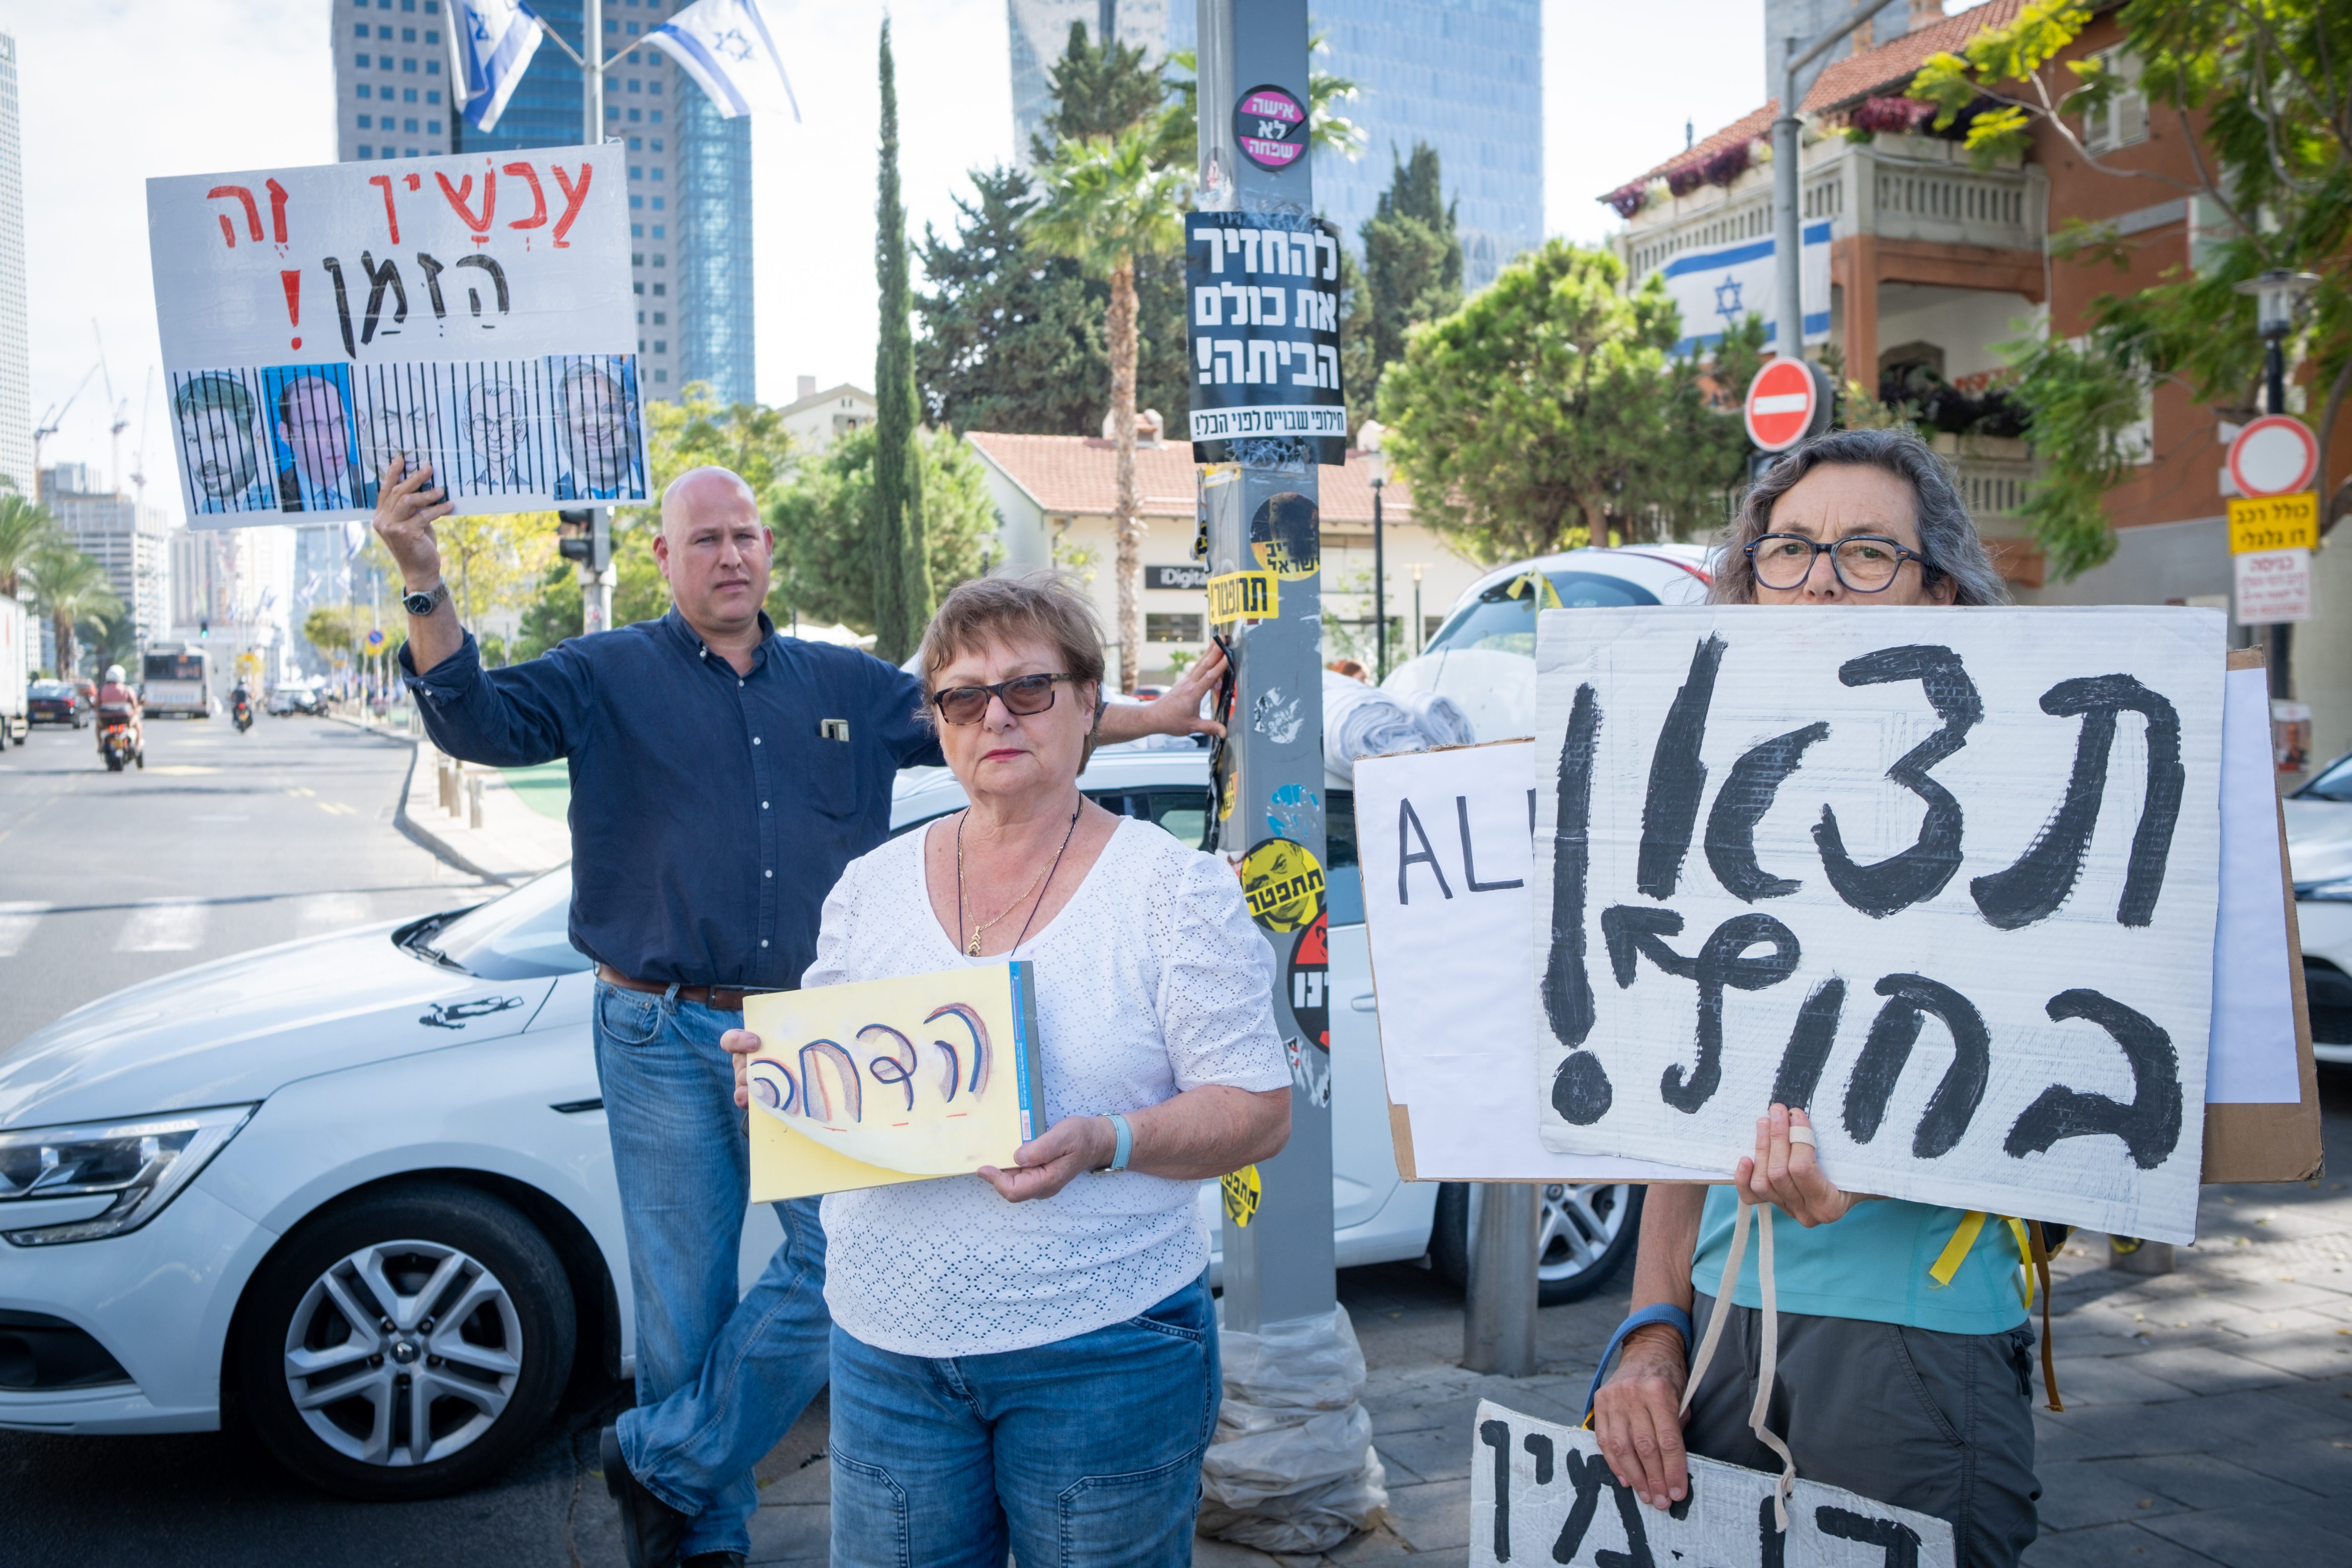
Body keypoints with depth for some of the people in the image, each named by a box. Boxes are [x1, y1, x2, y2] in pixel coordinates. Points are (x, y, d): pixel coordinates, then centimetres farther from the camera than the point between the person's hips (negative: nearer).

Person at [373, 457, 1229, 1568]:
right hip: (665, 1038, -2)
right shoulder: (608, 678, 2)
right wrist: (424, 582, -28)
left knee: (844, 1256, -5)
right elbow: (474, 719, -12)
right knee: (684, 1298, 5)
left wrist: (1155, 716, 11)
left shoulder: (847, 686, 11)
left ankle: (664, 1465, 15)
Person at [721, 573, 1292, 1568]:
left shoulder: (1175, 888, -5)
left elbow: (1260, 1113, -6)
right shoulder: (871, 888, 7)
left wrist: (1106, 1143, -23)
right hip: (888, 1351, 3)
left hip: (1102, 1351, -3)